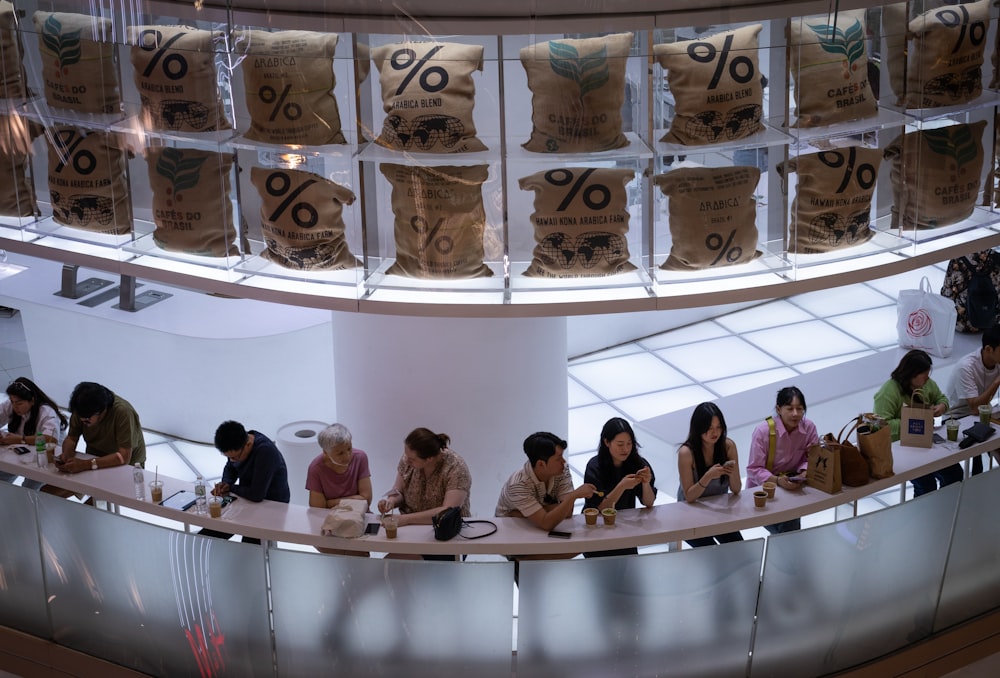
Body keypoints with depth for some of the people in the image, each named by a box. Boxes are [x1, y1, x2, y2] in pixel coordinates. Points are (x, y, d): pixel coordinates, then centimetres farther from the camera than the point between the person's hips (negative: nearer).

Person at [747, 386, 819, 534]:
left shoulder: (809, 428, -7)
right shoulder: (763, 431, -18)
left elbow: (811, 458, 0)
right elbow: (754, 470, -16)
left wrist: (805, 472, -24)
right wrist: (777, 481, -34)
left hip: (793, 486, 4)